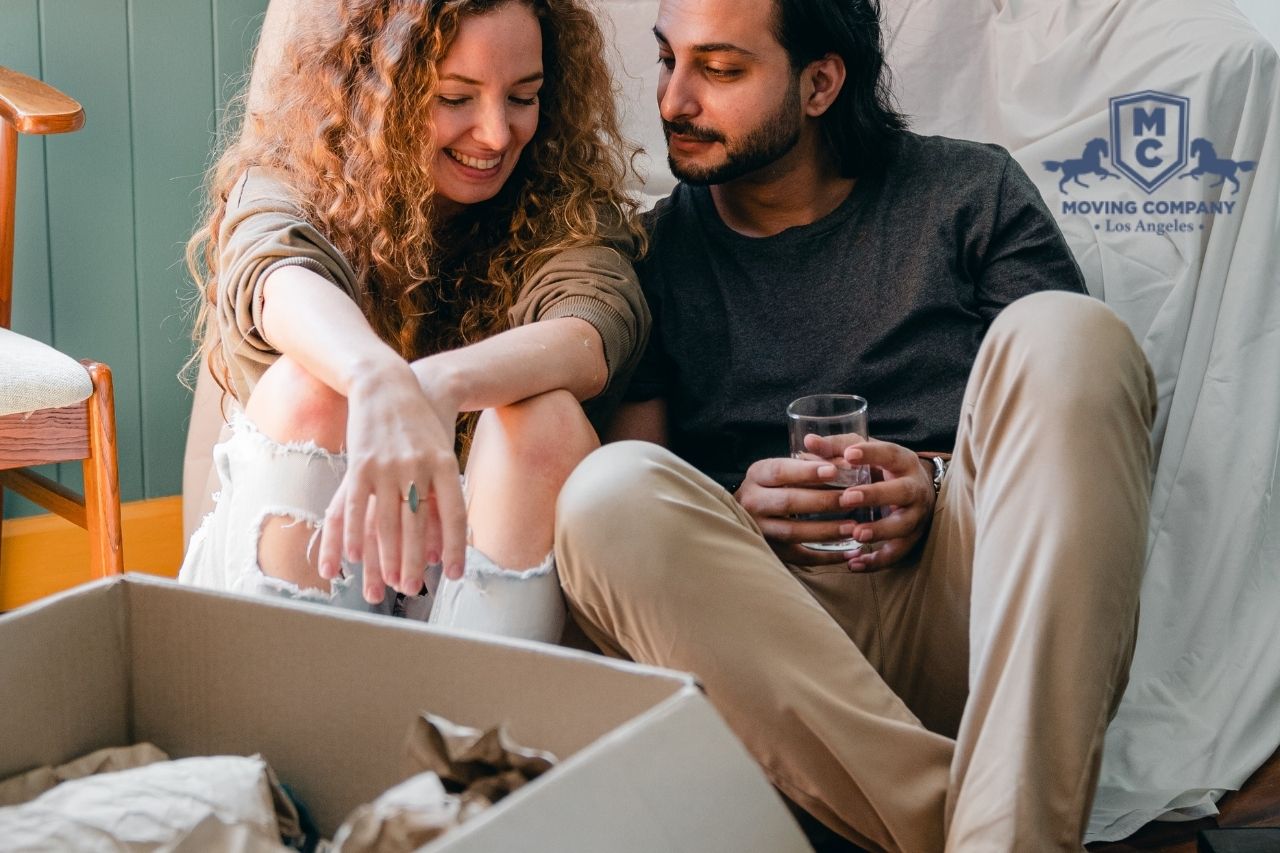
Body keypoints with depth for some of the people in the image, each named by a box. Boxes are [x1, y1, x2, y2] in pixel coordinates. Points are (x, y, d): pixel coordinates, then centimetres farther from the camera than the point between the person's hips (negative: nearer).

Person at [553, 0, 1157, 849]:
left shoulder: (970, 192, 12)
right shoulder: (658, 251, 13)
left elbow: (1078, 413, 6)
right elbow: (629, 519, 7)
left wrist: (941, 483, -12)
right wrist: (734, 512, -14)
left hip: (985, 602, 0)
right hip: (777, 617, 1)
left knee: (1060, 330, -23)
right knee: (608, 491, -27)